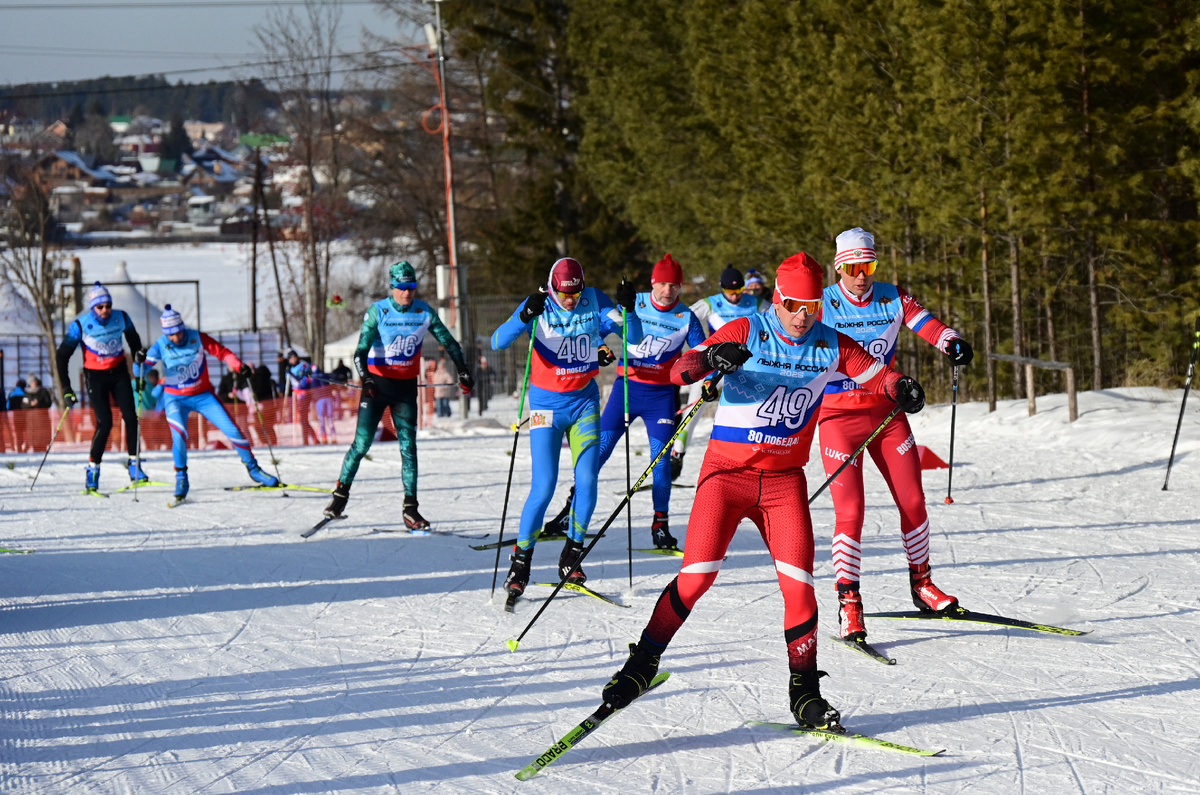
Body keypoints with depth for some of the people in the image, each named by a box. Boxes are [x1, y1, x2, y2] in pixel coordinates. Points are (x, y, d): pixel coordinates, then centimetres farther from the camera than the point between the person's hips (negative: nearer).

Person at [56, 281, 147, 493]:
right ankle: (93, 468, -1)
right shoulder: (80, 325, -19)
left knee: (130, 416, -7)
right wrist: (66, 390, -17)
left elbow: (133, 338, 13)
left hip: (119, 372, 3)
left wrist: (138, 354, -6)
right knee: (105, 423, -13)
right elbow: (62, 356, -13)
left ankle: (134, 464, 4)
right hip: (95, 377, -3)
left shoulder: (121, 317, -10)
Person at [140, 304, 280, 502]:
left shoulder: (197, 338, -14)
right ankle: (181, 478, -7)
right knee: (179, 434, -26)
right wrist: (140, 361, -40)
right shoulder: (161, 346, -14)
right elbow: (140, 371, -17)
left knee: (231, 430, -4)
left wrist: (239, 366, -23)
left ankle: (253, 469, 14)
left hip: (203, 395, 1)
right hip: (176, 399, -1)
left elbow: (222, 352, -8)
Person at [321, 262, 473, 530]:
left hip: (406, 387, 2)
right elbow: (361, 351, -16)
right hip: (377, 383, -2)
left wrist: (463, 371, -1)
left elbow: (448, 342, 8)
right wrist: (366, 378, -33)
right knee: (361, 444, -5)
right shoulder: (378, 312, -11)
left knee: (409, 447, -4)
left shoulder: (424, 312, -2)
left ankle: (410, 510, -2)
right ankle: (341, 494, 12)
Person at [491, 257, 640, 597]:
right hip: (547, 405, -3)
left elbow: (634, 336, -8)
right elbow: (497, 342, -24)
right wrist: (524, 317, -42)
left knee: (587, 481, -6)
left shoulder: (595, 301, -5)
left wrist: (627, 309, -28)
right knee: (544, 488, -10)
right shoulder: (540, 306, -13)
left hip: (585, 402, 3)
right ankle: (521, 561, 2)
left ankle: (571, 557, 10)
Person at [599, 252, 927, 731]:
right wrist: (708, 360, -38)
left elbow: (876, 374, 6)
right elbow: (679, 371, -15)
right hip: (727, 472, -3)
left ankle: (804, 691, 6)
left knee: (798, 584, -7)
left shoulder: (831, 347, 2)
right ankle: (643, 664, 4)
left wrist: (901, 389, -18)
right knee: (697, 576, -11)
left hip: (784, 480, 3)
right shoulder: (745, 333, -8)